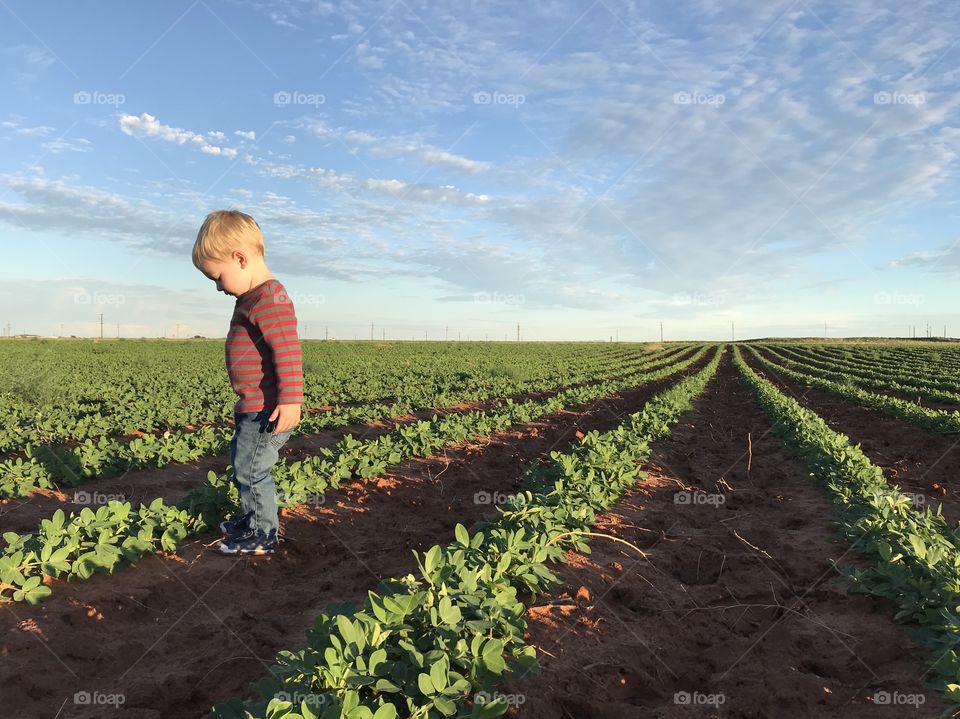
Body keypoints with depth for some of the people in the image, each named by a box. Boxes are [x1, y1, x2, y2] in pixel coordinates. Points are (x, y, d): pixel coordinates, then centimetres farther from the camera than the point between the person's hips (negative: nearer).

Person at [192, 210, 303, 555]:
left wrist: (290, 400, -32)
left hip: (267, 410, -11)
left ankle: (264, 535, 14)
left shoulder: (270, 300, -21)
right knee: (241, 460, 24)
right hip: (253, 408, 11)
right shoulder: (254, 298, 15)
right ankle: (252, 517, 40)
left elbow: (288, 352, -29)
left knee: (251, 469, -1)